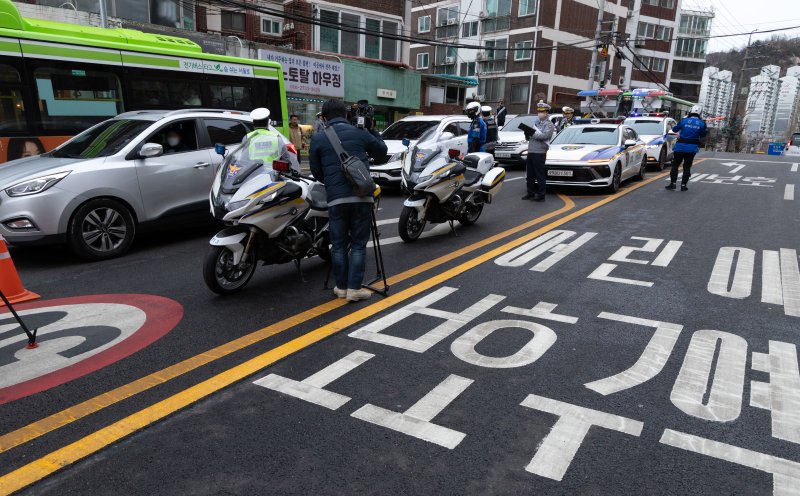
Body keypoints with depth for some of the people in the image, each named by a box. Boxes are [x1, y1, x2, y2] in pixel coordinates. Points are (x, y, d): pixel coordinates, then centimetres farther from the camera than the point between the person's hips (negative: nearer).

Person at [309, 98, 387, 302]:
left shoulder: (318, 138, 6)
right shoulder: (360, 133, 6)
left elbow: (316, 171, 11)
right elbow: (382, 153, 19)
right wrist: (371, 129, 27)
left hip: (336, 198, 0)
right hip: (361, 196, 0)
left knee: (339, 244, 11)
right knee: (358, 244, 7)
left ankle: (341, 286, 18)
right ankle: (354, 288, 6)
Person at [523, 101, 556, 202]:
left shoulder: (549, 124, -2)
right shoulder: (535, 122, 21)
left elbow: (545, 136, -18)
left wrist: (533, 133, -16)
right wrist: (528, 133, 0)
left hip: (540, 152, -7)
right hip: (531, 151, 7)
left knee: (540, 175, -6)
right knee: (530, 174, 10)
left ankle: (541, 195, -2)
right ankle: (530, 193, 19)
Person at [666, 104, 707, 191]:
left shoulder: (684, 121, -8)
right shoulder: (701, 123, -3)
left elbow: (675, 130, 5)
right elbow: (703, 135, 7)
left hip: (681, 146, -2)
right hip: (692, 148, 2)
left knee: (675, 165, 8)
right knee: (687, 167, 8)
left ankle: (672, 183, 3)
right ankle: (683, 185, 6)